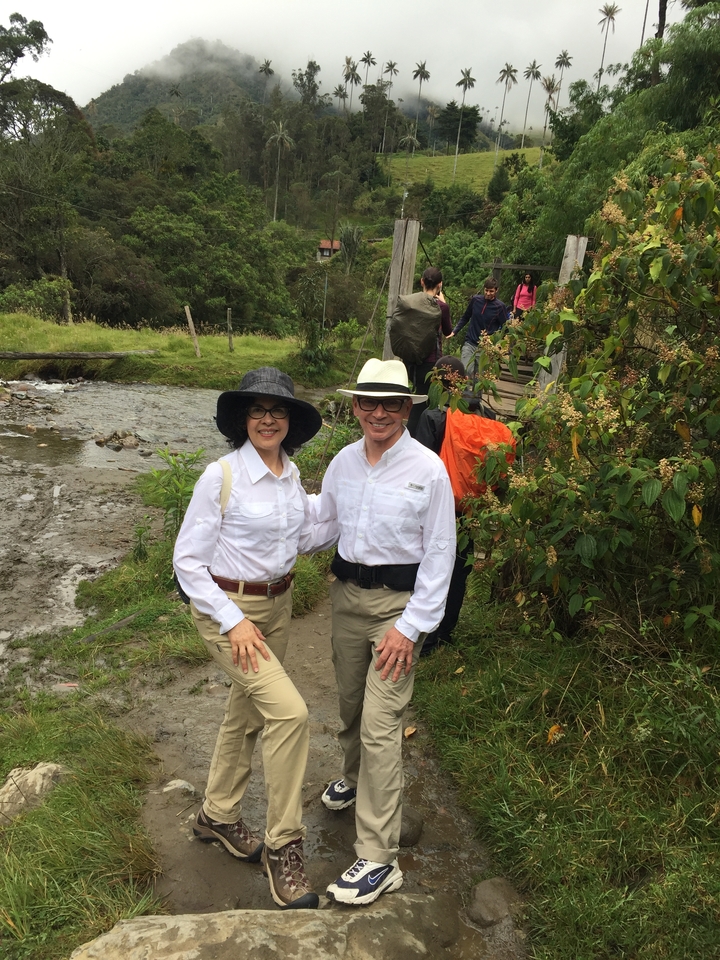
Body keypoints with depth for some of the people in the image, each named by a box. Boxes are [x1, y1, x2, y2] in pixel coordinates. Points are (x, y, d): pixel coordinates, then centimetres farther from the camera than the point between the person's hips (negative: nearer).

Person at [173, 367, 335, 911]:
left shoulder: (290, 475, 2)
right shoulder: (222, 476, -18)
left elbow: (304, 538, 14)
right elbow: (188, 560, -15)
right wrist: (234, 621, -20)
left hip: (277, 604, 7)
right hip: (226, 608, -7)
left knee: (247, 713, 19)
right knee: (289, 711, -16)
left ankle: (218, 816, 42)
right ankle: (282, 846, 3)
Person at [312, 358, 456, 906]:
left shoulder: (428, 469, -13)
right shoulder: (344, 461, 2)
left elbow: (439, 552, -12)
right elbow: (319, 522, 14)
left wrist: (411, 626, -14)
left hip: (399, 599, -5)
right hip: (346, 591, 5)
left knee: (381, 726, -7)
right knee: (350, 703, 20)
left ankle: (378, 860, 6)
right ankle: (354, 779, 51)